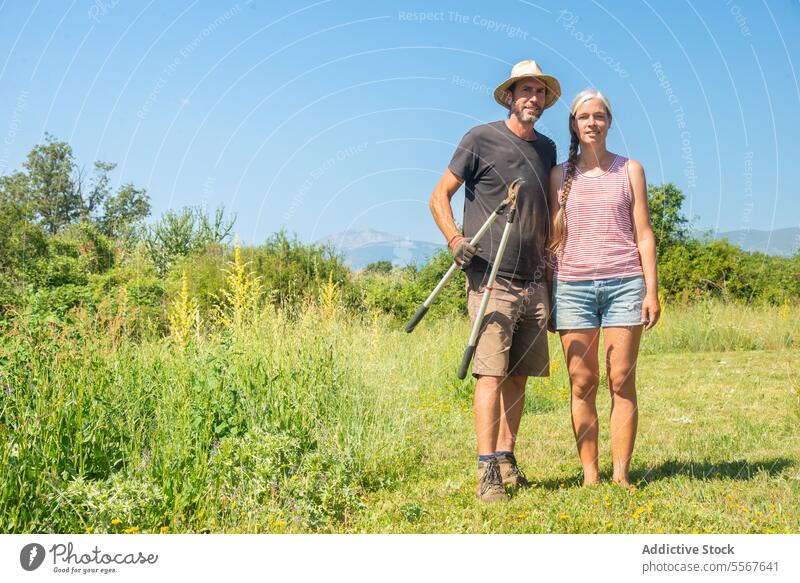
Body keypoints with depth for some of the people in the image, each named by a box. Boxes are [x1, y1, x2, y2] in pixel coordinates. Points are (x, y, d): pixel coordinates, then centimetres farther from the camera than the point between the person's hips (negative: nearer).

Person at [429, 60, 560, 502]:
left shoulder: (547, 148, 17)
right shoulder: (481, 139, -1)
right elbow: (439, 197, -1)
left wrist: (550, 265, 18)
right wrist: (455, 239, -17)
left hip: (534, 283, 6)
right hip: (491, 279, -6)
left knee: (519, 376, 8)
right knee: (491, 374, -10)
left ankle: (506, 459, 18)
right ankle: (487, 473, -6)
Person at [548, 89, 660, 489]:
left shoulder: (630, 170, 10)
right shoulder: (560, 175, 12)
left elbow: (643, 234, 7)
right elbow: (554, 238, 12)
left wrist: (651, 291, -1)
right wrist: (549, 292, 4)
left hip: (624, 283, -1)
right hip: (572, 284, 1)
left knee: (621, 382, -2)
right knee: (582, 384, -1)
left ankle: (621, 475, 5)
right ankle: (589, 475, 6)